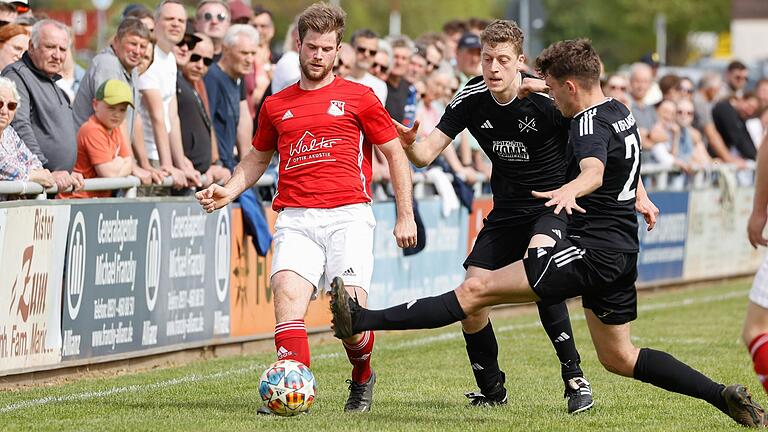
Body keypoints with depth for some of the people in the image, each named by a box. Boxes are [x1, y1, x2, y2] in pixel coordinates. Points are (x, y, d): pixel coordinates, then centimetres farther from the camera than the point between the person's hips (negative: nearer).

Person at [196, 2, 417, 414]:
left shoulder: (359, 98, 8)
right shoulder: (276, 106, 17)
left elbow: (395, 154, 11)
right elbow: (257, 158, 30)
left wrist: (405, 217, 7)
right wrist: (228, 191, 12)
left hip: (348, 215, -3)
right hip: (296, 220, 3)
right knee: (287, 291, -23)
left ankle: (362, 377, 21)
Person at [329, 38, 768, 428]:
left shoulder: (591, 123, -16)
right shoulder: (620, 111, 13)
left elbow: (594, 171, -38)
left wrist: (569, 192, -55)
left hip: (592, 249, -9)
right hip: (621, 252, 9)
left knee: (476, 291, -14)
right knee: (618, 358, 18)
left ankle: (362, 321, -18)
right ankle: (725, 397, 14)